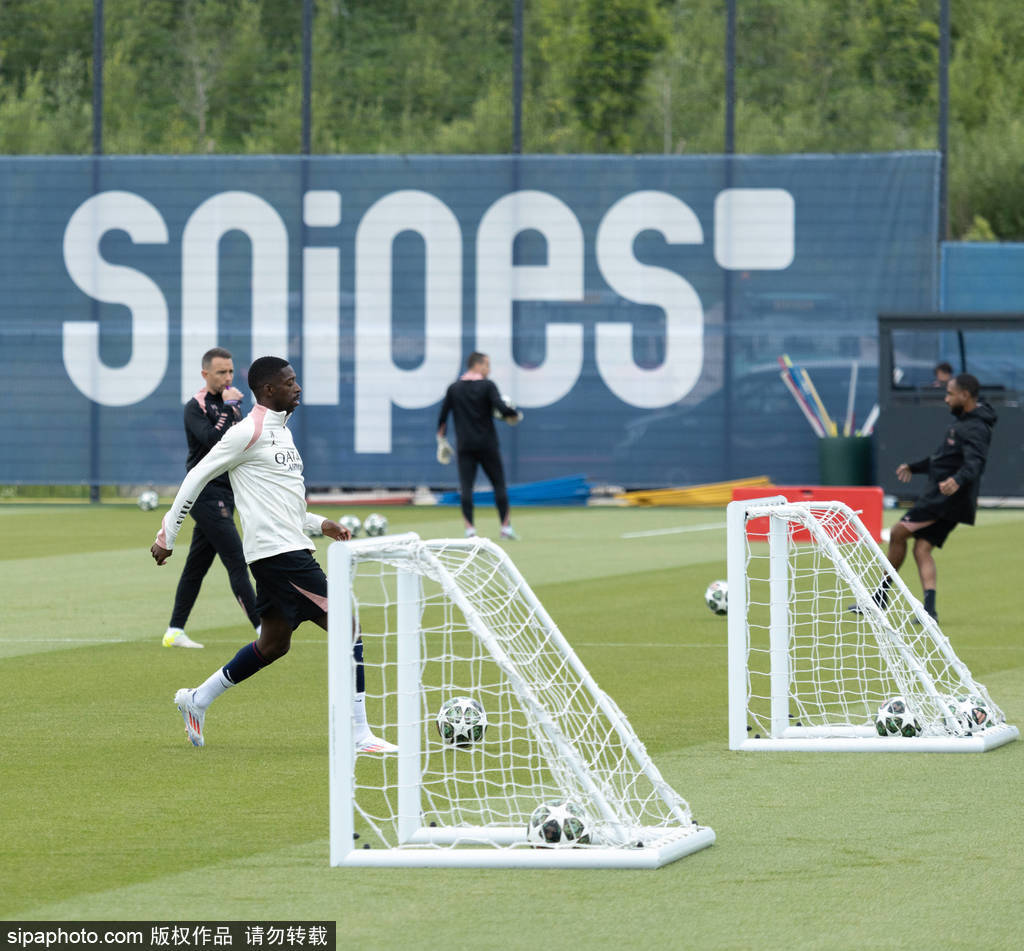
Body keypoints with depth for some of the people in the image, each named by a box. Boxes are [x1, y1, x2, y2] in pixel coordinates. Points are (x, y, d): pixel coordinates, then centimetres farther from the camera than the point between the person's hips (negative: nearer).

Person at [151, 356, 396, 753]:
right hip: (278, 553, -10)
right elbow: (197, 477, -8)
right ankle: (359, 735, -11)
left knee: (273, 645, 18)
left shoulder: (280, 431, 18)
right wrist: (167, 535, -6)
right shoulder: (249, 432, -11)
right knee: (347, 627, -12)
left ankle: (197, 700, 30)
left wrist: (319, 523, 17)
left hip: (289, 550, 10)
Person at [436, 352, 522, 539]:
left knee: (466, 487, 0)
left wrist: (442, 440, 16)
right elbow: (502, 408, -17)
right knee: (499, 484, 7)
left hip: (465, 445, 2)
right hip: (487, 444, -2)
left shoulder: (454, 388, 7)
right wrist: (515, 415, 3)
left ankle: (469, 529, -9)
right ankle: (506, 527, 6)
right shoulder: (487, 386, -5)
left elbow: (442, 416, 8)